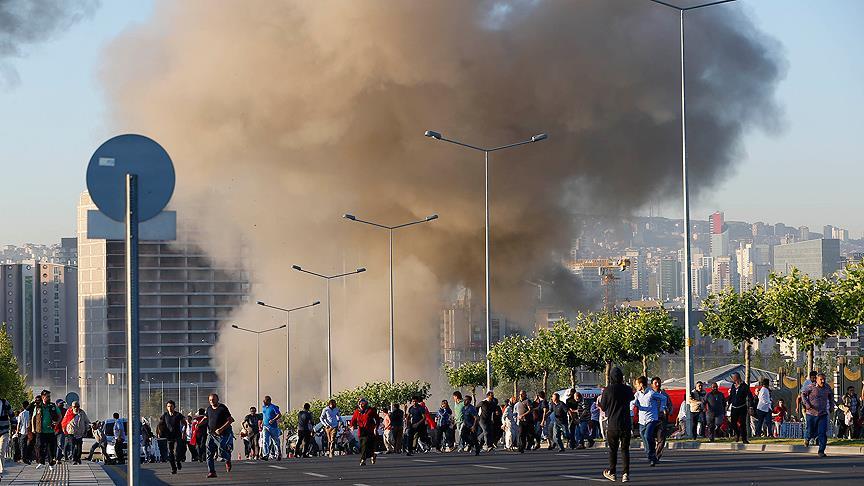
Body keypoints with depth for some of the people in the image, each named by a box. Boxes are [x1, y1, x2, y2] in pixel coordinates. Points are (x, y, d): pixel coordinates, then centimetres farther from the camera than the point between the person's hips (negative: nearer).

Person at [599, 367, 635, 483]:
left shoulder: (607, 391, -9)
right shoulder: (628, 390, -3)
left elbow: (603, 407, -1)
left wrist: (599, 401, 21)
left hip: (612, 424, -1)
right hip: (626, 424, 1)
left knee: (613, 449, 12)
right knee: (625, 449, 5)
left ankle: (611, 472, 19)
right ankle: (625, 473, -5)